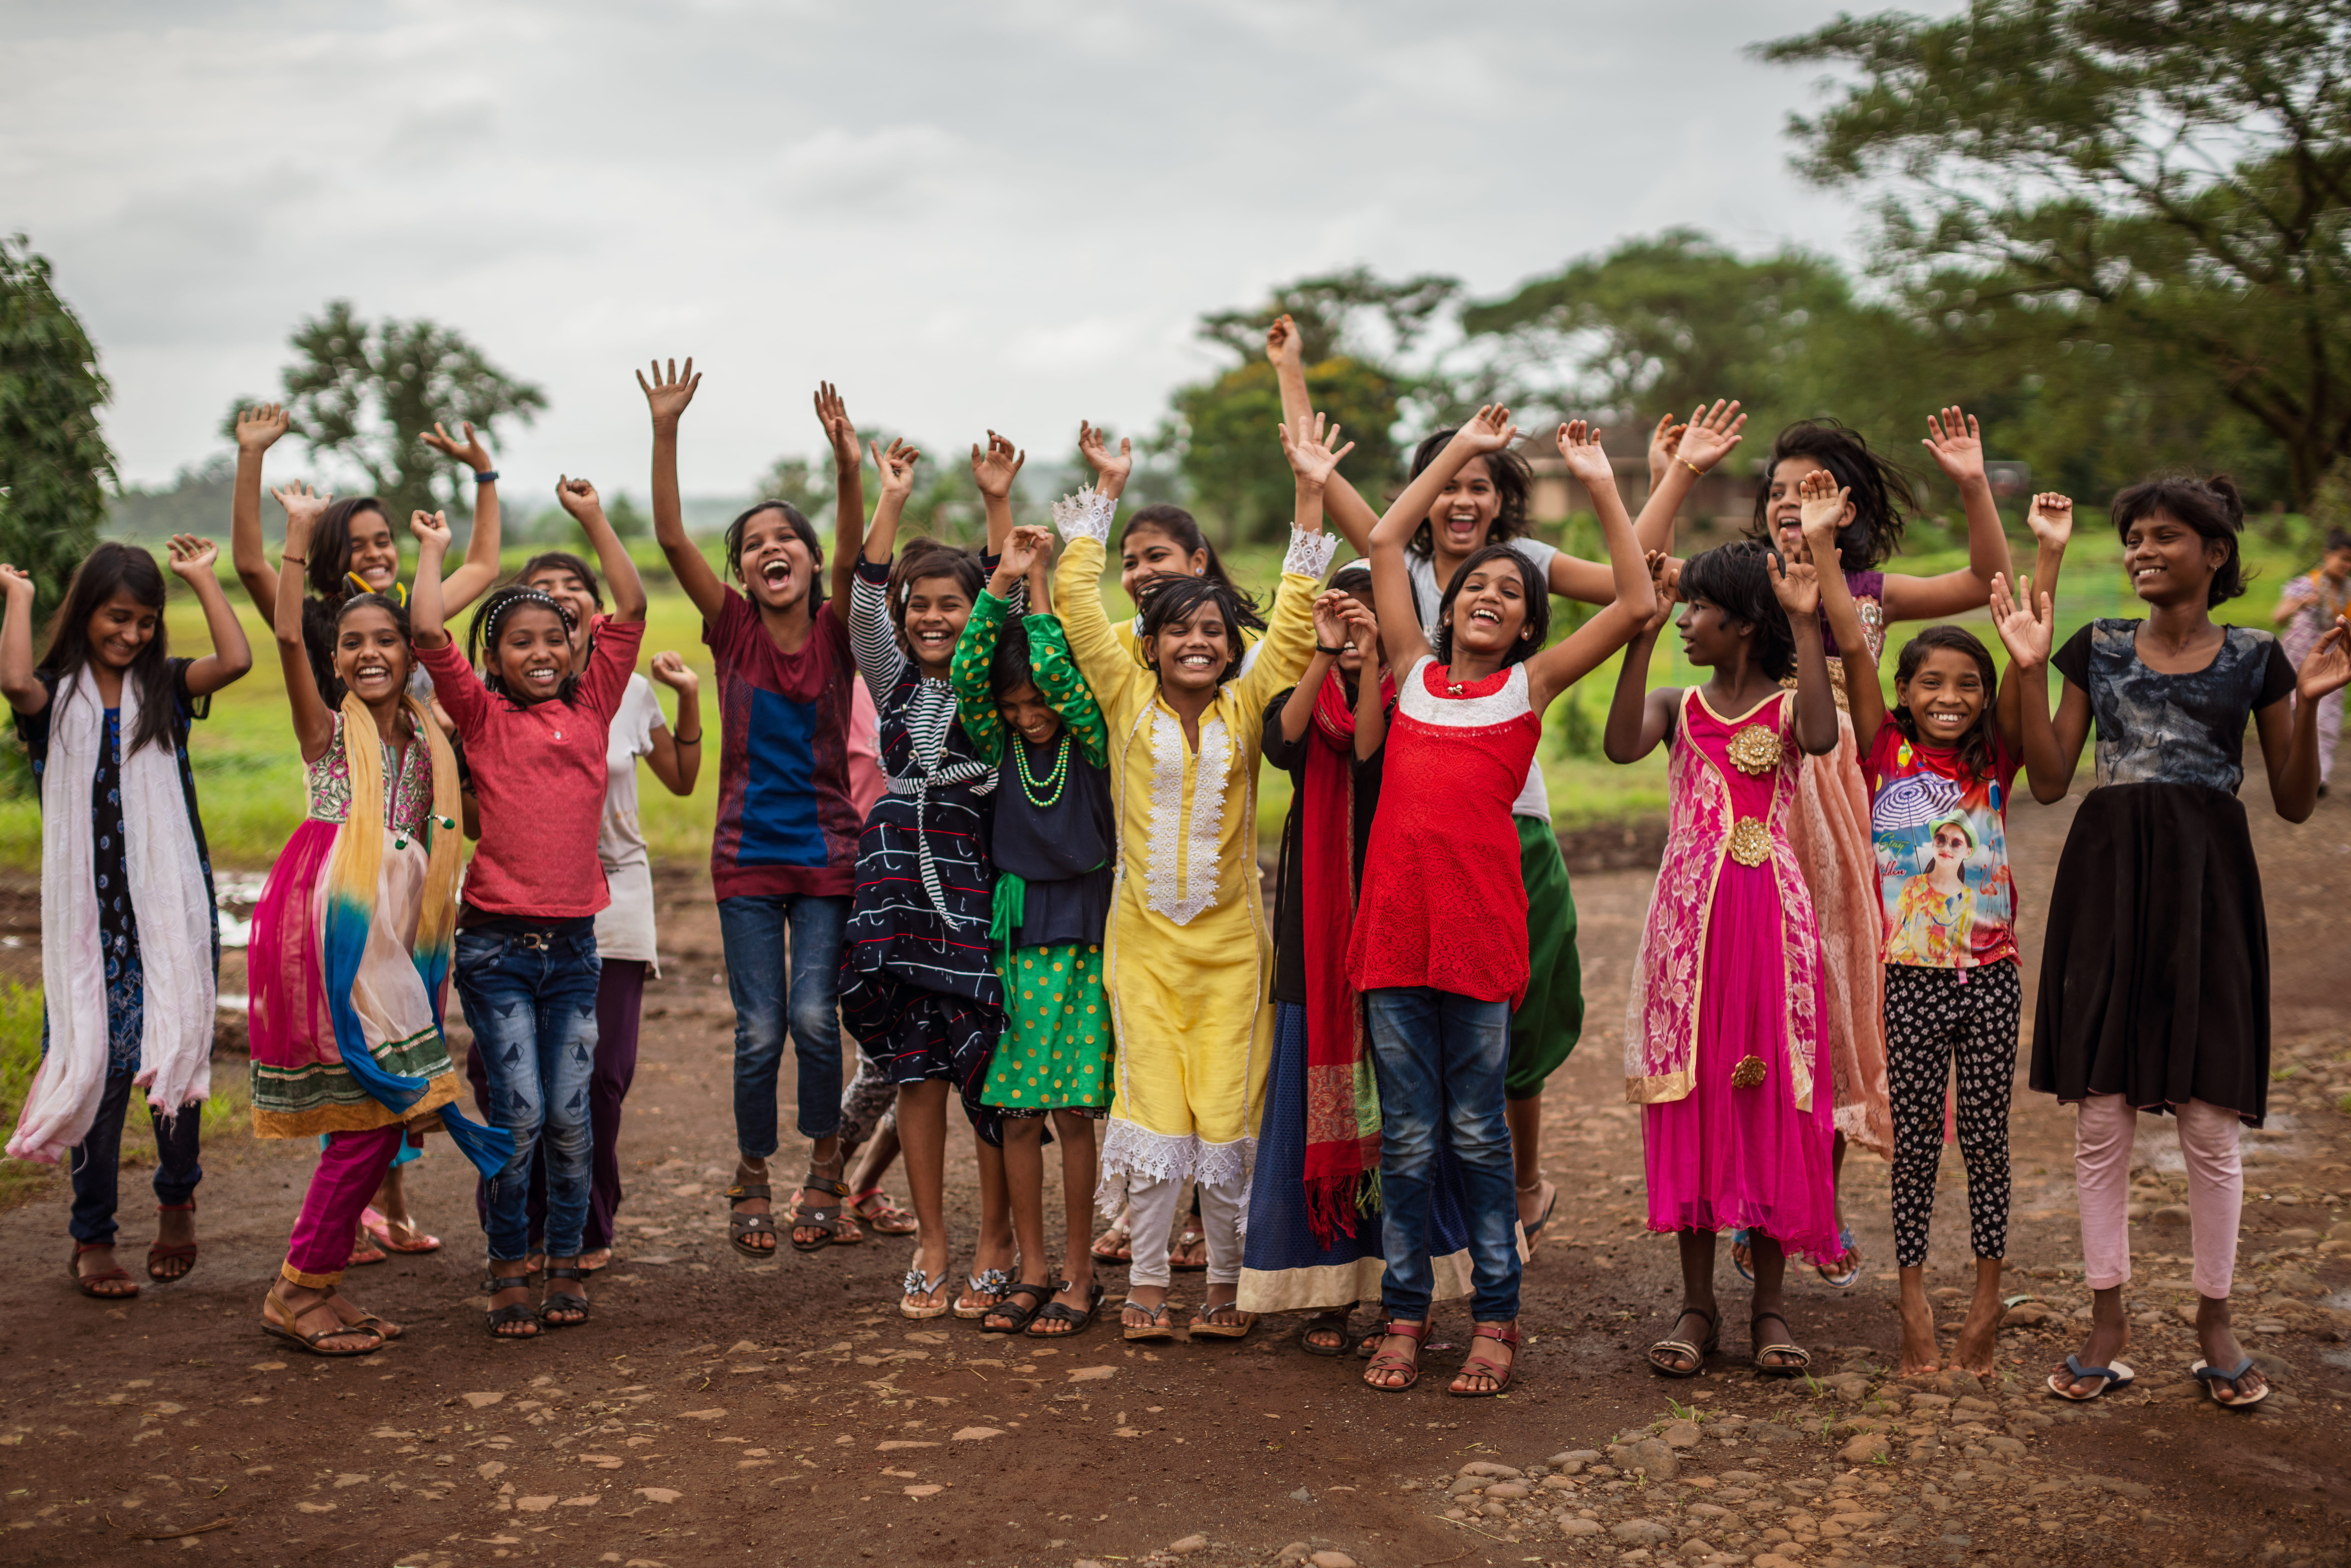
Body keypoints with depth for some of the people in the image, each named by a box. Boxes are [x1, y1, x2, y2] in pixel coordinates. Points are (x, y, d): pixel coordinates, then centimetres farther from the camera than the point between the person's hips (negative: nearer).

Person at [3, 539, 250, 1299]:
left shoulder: (164, 688, 6)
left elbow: (236, 661, -13)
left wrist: (204, 579, -3)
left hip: (173, 908, 1)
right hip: (92, 915, -1)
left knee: (175, 1057, 4)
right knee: (103, 1067, 3)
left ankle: (177, 1195, 29)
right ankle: (92, 1237, 16)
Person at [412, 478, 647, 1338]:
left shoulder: (592, 704, 9)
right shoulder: (483, 716, 2)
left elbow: (631, 609, 8)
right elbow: (428, 632, -9)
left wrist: (593, 517, 13)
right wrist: (433, 549, 4)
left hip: (573, 943, 3)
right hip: (497, 945, -3)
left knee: (570, 1116, 5)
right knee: (518, 1114, -4)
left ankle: (567, 1265, 18)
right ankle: (509, 1272, 10)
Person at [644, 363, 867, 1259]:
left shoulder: (835, 633, -2)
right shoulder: (733, 630, -1)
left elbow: (852, 557, -20)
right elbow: (672, 539, -12)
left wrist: (847, 466, -37)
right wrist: (665, 431, -23)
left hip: (827, 853, 0)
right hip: (748, 855, 1)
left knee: (814, 1017, -7)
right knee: (760, 1030, 1)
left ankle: (825, 1165, 16)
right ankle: (752, 1178, 21)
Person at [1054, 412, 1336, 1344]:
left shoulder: (1247, 708, 3)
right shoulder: (1127, 700, 3)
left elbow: (1297, 617, -3)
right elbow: (1077, 600, 0)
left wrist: (1311, 495, -7)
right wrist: (1105, 493, 1)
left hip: (1230, 941, 0)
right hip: (1144, 936, 0)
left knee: (1226, 1115, 1)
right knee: (1153, 1109, -1)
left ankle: (1226, 1283, 13)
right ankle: (1146, 1283, 10)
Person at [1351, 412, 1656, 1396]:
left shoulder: (1531, 684, 8)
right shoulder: (1414, 671, 14)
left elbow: (1635, 606, 0)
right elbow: (1384, 542, 19)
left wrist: (1599, 484, 3)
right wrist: (1461, 449, 22)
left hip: (1481, 917, -2)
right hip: (1394, 915, 2)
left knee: (1478, 1131, 5)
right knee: (1406, 1136, 7)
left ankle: (1496, 1322, 14)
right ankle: (1404, 1319, 15)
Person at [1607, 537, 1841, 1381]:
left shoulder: (1785, 705, 1)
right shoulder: (1677, 707, 7)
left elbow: (1821, 737, -23)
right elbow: (1622, 746, -14)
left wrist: (1806, 625, -23)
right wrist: (1641, 637, -19)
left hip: (1768, 916, -2)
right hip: (1688, 919, 2)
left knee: (1771, 1096, 1)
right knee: (1690, 1097, 4)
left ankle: (1770, 1303, 13)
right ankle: (1697, 1303, 13)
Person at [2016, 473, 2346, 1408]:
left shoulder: (2254, 659, 5)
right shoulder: (2098, 649, 9)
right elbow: (2049, 780, 4)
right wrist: (2029, 667, -2)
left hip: (2205, 880, -1)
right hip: (2107, 875, 2)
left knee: (2210, 1122, 0)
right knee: (2100, 1117, 2)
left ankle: (2214, 1323, 16)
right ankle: (2108, 1328, 13)